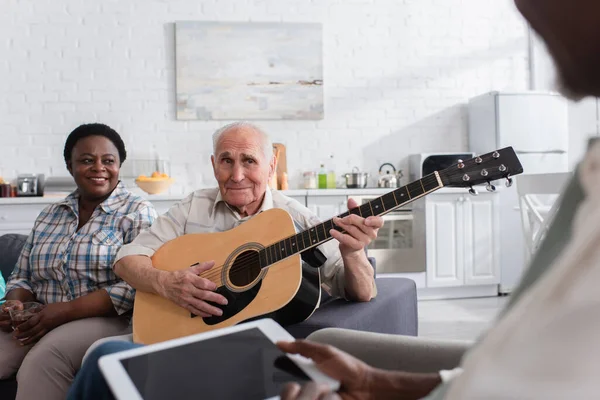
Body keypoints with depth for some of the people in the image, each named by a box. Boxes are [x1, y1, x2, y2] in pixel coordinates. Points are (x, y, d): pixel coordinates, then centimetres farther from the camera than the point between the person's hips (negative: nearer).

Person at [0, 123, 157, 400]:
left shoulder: (137, 213, -3)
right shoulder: (49, 216, 15)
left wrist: (66, 310, -20)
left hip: (108, 320, -5)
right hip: (40, 321, 5)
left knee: (43, 359, -33)